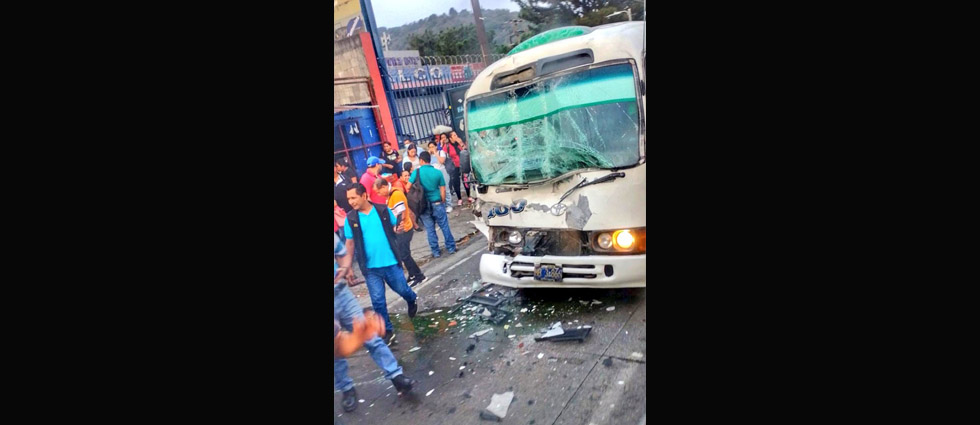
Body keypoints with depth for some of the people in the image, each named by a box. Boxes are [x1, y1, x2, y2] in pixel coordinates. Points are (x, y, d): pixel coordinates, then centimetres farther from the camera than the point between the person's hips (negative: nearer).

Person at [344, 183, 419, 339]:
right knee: (378, 300, 5)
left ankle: (412, 300, 50)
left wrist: (398, 229, -19)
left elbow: (395, 228, 5)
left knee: (402, 289, 16)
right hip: (370, 267, 1)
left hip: (391, 262, 0)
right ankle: (387, 330, 22)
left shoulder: (383, 210, -7)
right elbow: (350, 244, 2)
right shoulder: (351, 219, -5)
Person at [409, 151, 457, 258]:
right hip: (437, 203, 0)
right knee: (444, 226, 12)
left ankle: (435, 251, 18)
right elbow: (442, 190, -3)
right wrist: (443, 202, 10)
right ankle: (451, 248, 20)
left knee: (430, 229, 10)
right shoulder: (438, 172, -4)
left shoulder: (416, 172, -6)